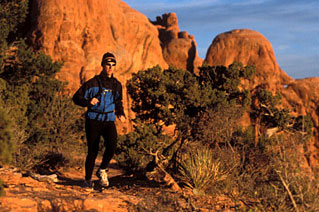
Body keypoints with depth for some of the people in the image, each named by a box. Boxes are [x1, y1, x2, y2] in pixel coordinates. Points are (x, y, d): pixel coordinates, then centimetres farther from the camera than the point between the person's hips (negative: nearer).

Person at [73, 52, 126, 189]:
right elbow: (77, 98, -4)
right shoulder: (93, 83, -4)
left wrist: (121, 114, 9)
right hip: (93, 121, -3)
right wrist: (89, 102, -22)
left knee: (112, 144, -23)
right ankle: (88, 180, 18)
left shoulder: (116, 85, 11)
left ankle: (102, 170, 0)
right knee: (93, 152, -2)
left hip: (109, 121, 3)